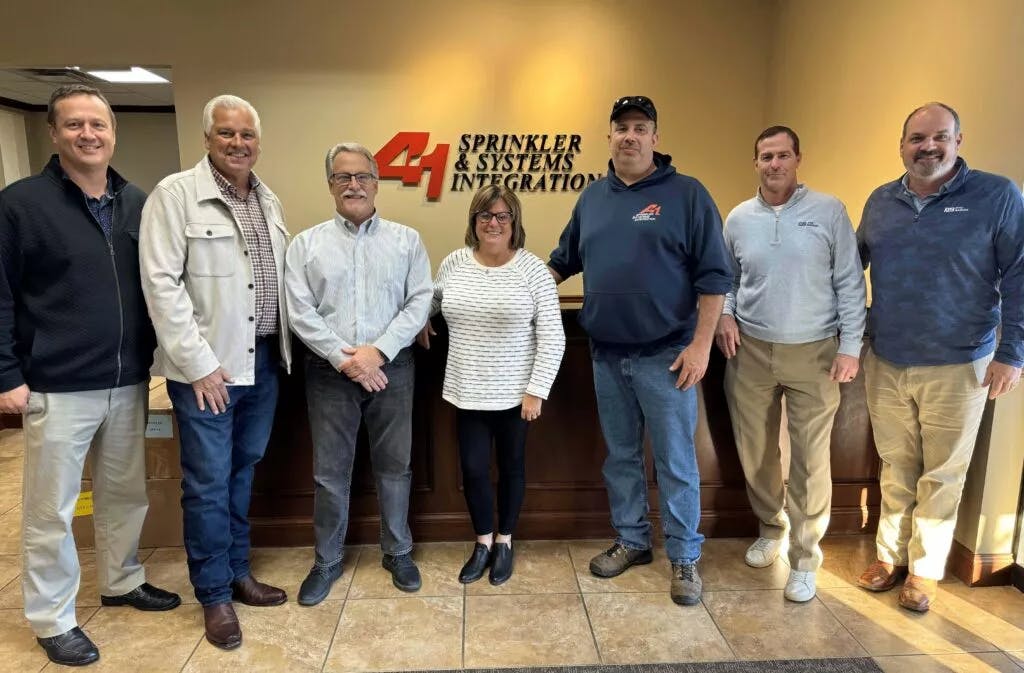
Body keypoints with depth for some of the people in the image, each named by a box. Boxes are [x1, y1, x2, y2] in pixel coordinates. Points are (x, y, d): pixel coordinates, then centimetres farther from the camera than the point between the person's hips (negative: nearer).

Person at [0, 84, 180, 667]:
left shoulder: (139, 203, 6)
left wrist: (151, 356, 9)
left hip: (129, 383, 4)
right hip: (57, 389, -4)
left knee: (126, 493, 17)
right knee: (51, 510, 8)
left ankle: (123, 582, 38)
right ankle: (53, 620, 25)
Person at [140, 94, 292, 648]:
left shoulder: (269, 200, 12)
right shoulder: (175, 193, -8)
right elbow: (161, 283, -14)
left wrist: (284, 345, 9)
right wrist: (199, 362, -16)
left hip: (264, 360, 6)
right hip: (207, 366, -6)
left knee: (242, 474, 17)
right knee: (208, 484, 4)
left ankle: (238, 572, 32)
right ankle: (214, 594, 21)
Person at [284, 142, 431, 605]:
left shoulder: (406, 240, 5)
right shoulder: (306, 244, 4)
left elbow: (419, 302, -3)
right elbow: (299, 310, -4)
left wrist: (378, 350, -13)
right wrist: (343, 358, -13)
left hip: (392, 370, 0)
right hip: (329, 373, 0)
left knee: (394, 466, 11)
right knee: (330, 471, 9)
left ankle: (398, 552, 29)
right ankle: (327, 560, 27)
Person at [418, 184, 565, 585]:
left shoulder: (532, 269, -10)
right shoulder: (453, 264, 0)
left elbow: (551, 338, -11)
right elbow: (432, 300, 23)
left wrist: (536, 391, -13)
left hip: (515, 393, -2)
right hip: (468, 393, 3)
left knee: (511, 466, 13)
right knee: (473, 469, 7)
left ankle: (504, 541, 33)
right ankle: (482, 542, 31)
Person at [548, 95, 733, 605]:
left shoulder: (687, 194, -5)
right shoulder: (592, 197, 10)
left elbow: (714, 275, -8)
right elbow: (563, 261, 19)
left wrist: (701, 343, -13)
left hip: (665, 355, -5)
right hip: (606, 355, 5)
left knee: (675, 462, 5)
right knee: (620, 455, 15)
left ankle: (683, 557, 21)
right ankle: (631, 540, 32)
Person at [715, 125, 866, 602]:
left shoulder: (829, 211, -4)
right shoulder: (738, 218, 4)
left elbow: (850, 282, -3)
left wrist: (850, 346, -7)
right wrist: (724, 314, -4)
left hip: (813, 352, -3)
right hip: (750, 351, 3)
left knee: (810, 460, 2)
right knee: (754, 451, 13)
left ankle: (805, 558, 18)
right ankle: (770, 527, 37)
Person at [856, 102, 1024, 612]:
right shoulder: (880, 201, 5)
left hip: (957, 367, -3)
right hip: (885, 364, 3)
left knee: (942, 475, 9)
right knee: (896, 468, 15)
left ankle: (924, 569, 25)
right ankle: (890, 554, 30)